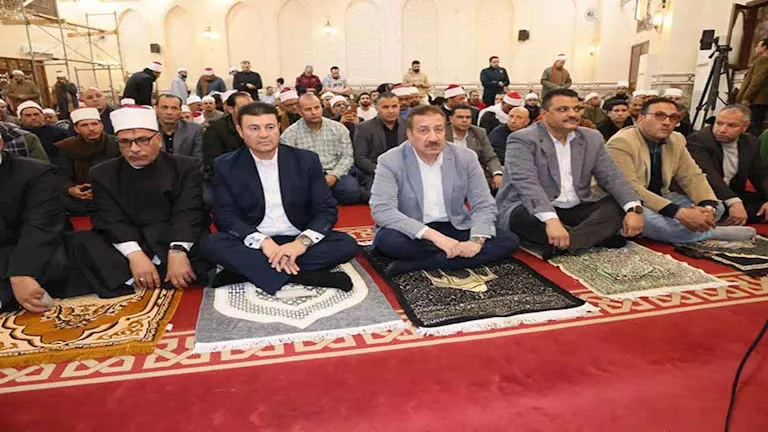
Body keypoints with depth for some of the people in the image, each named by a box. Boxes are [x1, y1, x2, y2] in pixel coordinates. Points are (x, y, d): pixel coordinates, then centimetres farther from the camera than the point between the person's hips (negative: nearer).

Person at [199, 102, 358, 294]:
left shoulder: (306, 160, -1)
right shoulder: (226, 166, 0)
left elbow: (327, 209, -3)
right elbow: (225, 216, -6)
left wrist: (303, 242, -23)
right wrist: (263, 241, -24)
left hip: (298, 241, 1)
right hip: (253, 244, 0)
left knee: (347, 244, -24)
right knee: (211, 244, -28)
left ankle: (245, 270, -25)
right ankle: (305, 276, -32)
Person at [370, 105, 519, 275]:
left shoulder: (466, 157, -4)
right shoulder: (390, 161, -12)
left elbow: (483, 205, -3)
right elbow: (381, 209, -23)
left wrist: (476, 240, -24)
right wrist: (433, 235, -32)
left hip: (456, 229, 4)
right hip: (414, 234, -3)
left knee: (508, 240, -17)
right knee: (386, 239, -35)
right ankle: (461, 254, -16)